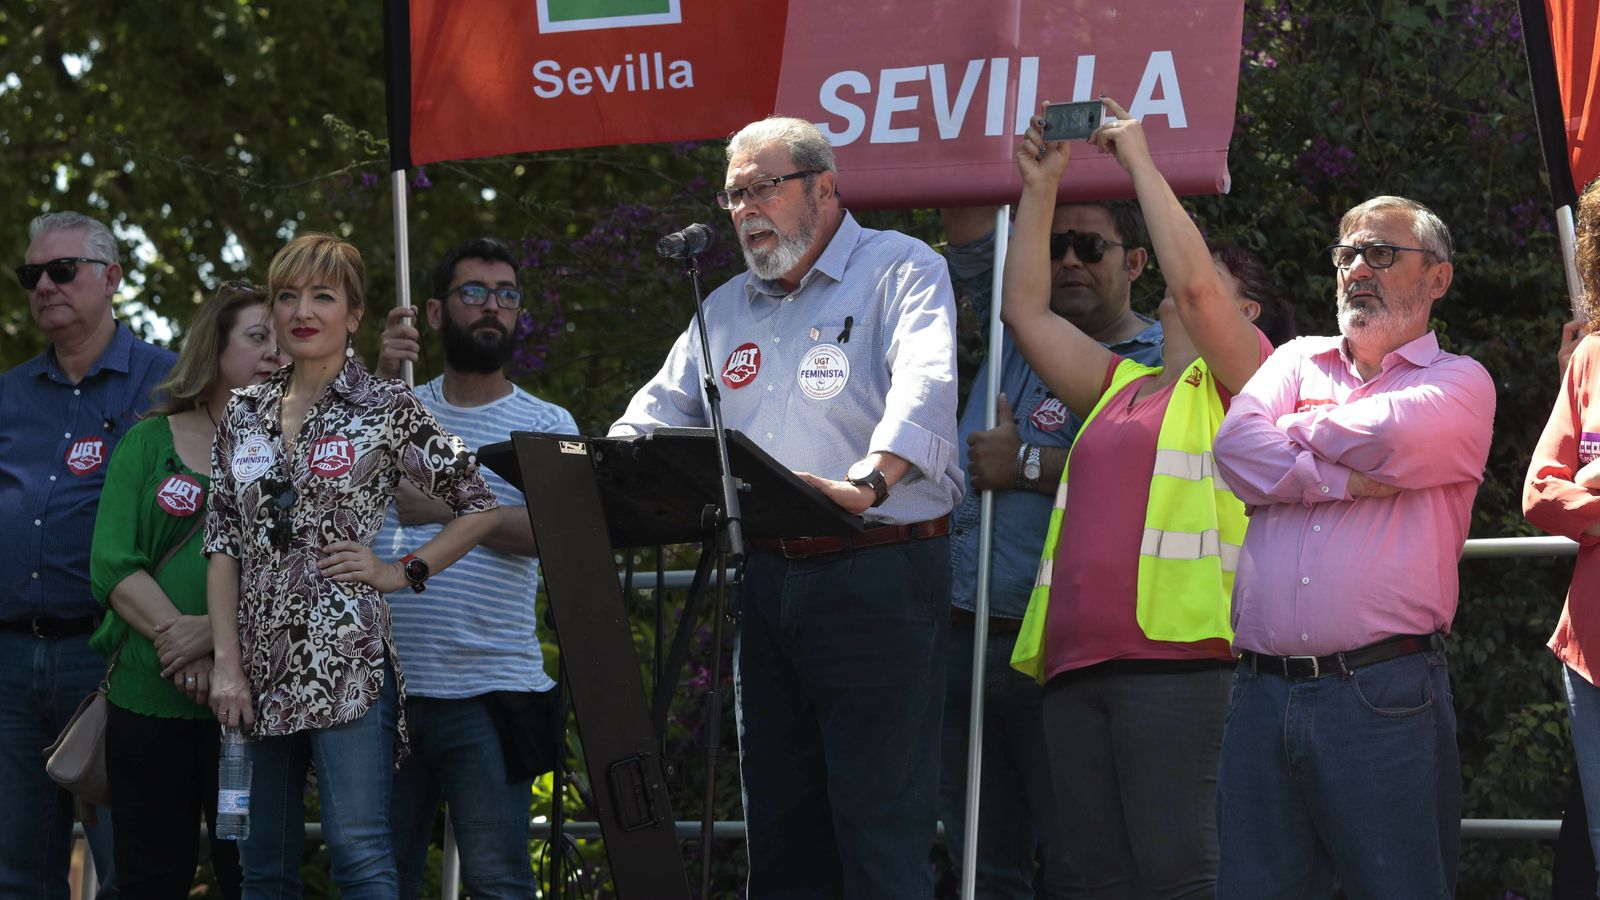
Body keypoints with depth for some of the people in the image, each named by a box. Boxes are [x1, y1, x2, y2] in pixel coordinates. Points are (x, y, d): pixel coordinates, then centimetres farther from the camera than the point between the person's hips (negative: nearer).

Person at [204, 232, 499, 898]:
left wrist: (402, 572, -5)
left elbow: (479, 505, 3)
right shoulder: (245, 415, 12)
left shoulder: (387, 408, 0)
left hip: (348, 662, -5)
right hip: (261, 667, 5)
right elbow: (222, 544, 9)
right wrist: (226, 664, 0)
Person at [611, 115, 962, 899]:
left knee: (880, 821, -9)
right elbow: (657, 415, 18)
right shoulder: (727, 310, 20)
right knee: (778, 825, 9)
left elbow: (923, 388, -19)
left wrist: (868, 484, -37)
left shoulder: (900, 271, -2)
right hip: (767, 579, 7)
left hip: (877, 576, -7)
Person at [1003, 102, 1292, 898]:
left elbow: (1195, 282, -7)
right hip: (1075, 665, 7)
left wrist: (1140, 160, 1)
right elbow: (1026, 310, 28)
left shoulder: (1235, 382, 9)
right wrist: (1040, 188, 24)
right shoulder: (1121, 386, 30)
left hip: (1174, 659, -7)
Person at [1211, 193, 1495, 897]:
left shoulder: (1461, 383, 8)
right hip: (1263, 694, 4)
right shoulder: (1298, 362, 20)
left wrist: (1294, 431, 4)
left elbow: (1383, 433, -13)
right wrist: (1347, 480, -7)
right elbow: (1235, 448, 1)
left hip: (1384, 698, -4)